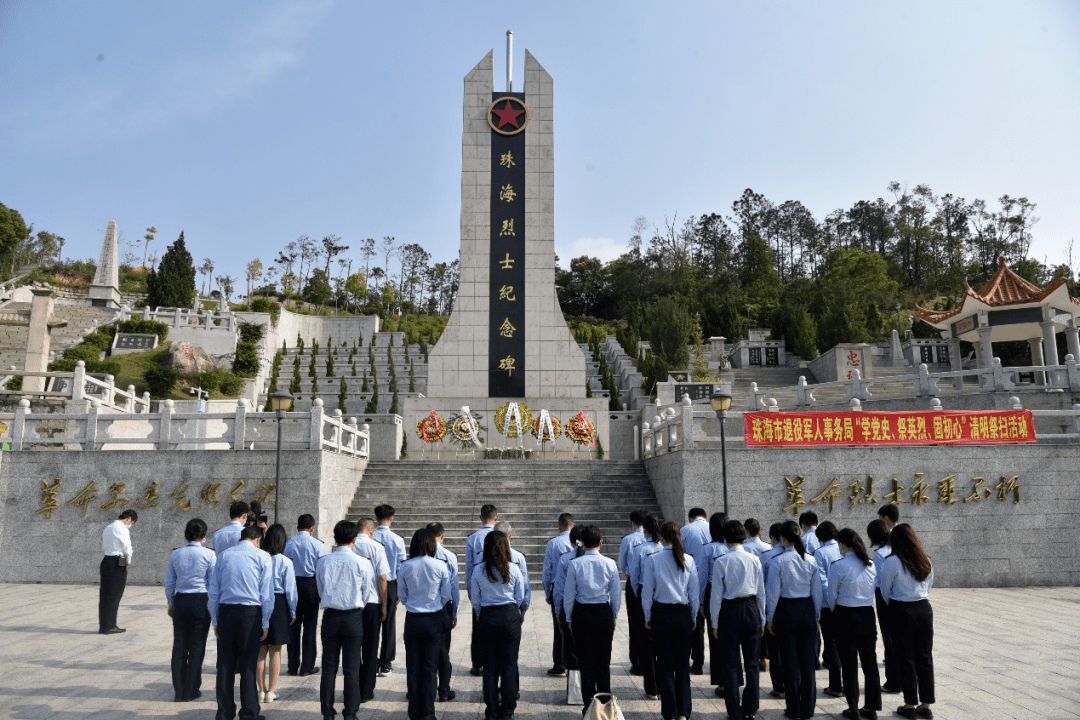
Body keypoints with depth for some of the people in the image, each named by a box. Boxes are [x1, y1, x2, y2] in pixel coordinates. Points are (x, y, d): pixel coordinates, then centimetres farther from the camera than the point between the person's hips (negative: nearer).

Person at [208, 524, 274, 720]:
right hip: (251, 612, -3)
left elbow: (213, 592, 9)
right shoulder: (262, 557, 0)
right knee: (248, 665, 3)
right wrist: (265, 623, 3)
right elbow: (266, 594, -3)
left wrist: (215, 621, 15)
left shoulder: (223, 556, 9)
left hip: (225, 611, 3)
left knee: (225, 663, 11)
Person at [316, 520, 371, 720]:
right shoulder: (362, 563, -8)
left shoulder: (323, 562, -2)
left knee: (328, 668, 9)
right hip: (353, 617, -2)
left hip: (330, 617, 2)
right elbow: (365, 593, 2)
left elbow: (320, 591, 5)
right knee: (351, 669, 5)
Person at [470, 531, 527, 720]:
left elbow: (475, 599, 2)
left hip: (487, 618, 1)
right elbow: (520, 597, 1)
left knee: (490, 665, 11)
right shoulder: (513, 569, -8)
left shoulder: (479, 570, -6)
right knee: (509, 665, 8)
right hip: (510, 617, -1)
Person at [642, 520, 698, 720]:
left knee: (665, 665, 7)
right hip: (683, 614, 2)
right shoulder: (688, 560, -3)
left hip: (662, 615, -2)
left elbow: (647, 591, -4)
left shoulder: (653, 559, -8)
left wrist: (648, 617, 8)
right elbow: (694, 593, 3)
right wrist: (693, 616, 15)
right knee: (683, 665, 10)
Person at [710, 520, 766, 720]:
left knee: (730, 664, 6)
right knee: (752, 662, 12)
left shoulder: (720, 562, -10)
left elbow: (717, 595, -7)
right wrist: (762, 619, 13)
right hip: (751, 608, 3)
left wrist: (715, 623, 2)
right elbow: (761, 592, 3)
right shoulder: (754, 559, -3)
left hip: (729, 611, -2)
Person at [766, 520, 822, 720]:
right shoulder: (810, 561, -1)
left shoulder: (778, 561, -12)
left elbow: (773, 592, -8)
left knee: (790, 661, 5)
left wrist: (770, 618, 2)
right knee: (807, 660, 10)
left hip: (786, 609, -3)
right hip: (807, 609, 3)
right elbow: (817, 591, 5)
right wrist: (816, 616, 16)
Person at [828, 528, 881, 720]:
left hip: (846, 617, -5)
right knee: (870, 662, 13)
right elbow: (874, 590, 9)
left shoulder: (838, 566, -15)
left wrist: (835, 612, 12)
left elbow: (832, 596, -6)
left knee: (849, 665, 5)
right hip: (868, 615, 5)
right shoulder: (871, 565, 0)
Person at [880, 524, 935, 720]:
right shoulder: (925, 561, 2)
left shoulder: (892, 562, -12)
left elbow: (885, 591, -3)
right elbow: (929, 586, 10)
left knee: (906, 659, 5)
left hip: (901, 611, -4)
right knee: (925, 657, 12)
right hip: (924, 609, 5)